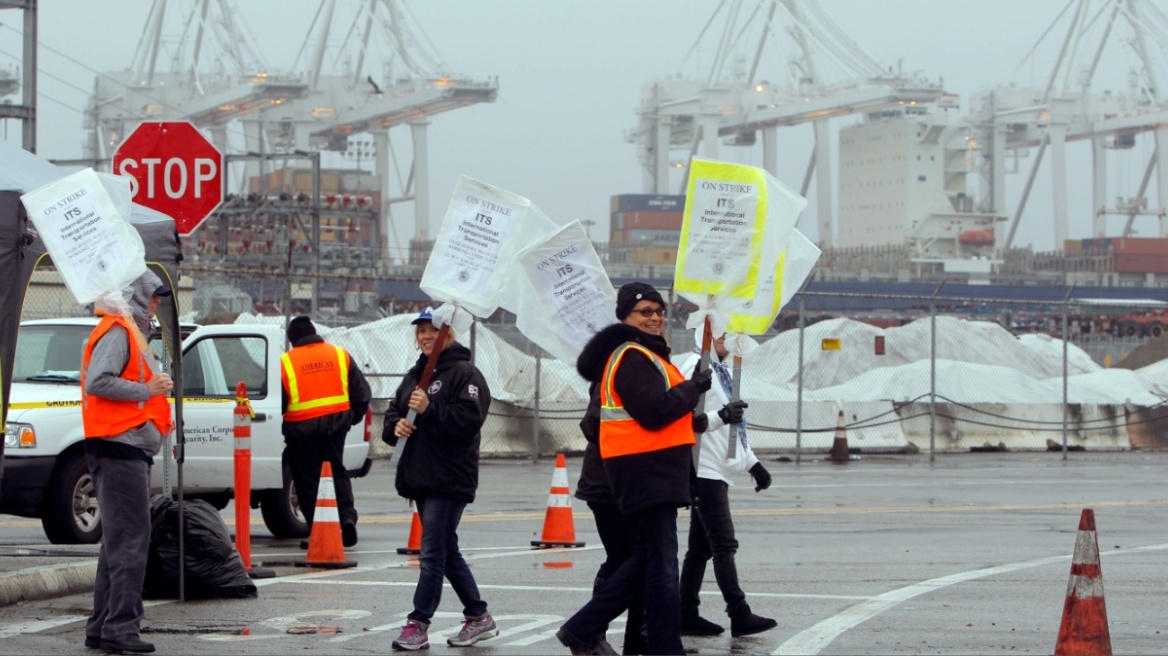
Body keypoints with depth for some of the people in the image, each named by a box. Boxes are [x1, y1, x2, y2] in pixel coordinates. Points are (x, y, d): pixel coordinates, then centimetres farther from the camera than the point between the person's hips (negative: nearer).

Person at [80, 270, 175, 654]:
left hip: (128, 449, 11)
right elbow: (98, 382, -22)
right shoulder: (117, 330, -9)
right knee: (130, 540, -12)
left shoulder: (131, 331, 23)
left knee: (119, 540, 13)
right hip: (119, 449, -11)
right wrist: (147, 390, -16)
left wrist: (158, 419, 15)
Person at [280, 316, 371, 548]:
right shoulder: (340, 355, 5)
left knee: (307, 480, 7)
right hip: (336, 424, 3)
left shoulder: (285, 363, -5)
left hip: (301, 429, -3)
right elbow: (362, 392, 8)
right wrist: (353, 417, 22)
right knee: (337, 472, 19)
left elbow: (276, 403, -5)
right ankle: (347, 515, -1)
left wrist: (280, 428, 11)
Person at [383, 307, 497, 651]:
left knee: (432, 554, -9)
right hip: (420, 477, 9)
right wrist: (395, 426, -3)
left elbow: (469, 419, -18)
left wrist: (429, 410, -25)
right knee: (447, 552, 14)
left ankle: (418, 624, -7)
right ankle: (478, 616, 23)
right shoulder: (415, 375, 18)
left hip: (450, 479, -9)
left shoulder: (465, 373, -8)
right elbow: (394, 411, 20)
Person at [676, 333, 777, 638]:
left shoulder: (722, 372, 19)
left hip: (718, 472, 10)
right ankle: (739, 616, -12)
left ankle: (687, 615, 12)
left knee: (701, 547, 10)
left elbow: (734, 428, 25)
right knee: (724, 544, -11)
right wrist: (720, 417, -30)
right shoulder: (696, 369, -11)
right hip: (704, 471, -10)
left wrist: (753, 463, 22)